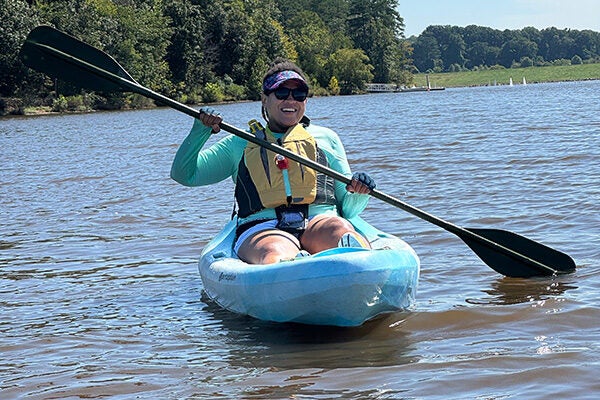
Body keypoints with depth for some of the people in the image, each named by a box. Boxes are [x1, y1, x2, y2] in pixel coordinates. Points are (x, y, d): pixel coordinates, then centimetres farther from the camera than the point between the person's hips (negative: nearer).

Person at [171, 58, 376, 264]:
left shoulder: (325, 138, 29)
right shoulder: (240, 143, 27)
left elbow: (347, 208, 25)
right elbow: (184, 175, 23)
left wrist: (358, 194, 0)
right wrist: (201, 131, 7)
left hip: (320, 224, 1)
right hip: (261, 229, -1)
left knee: (340, 229, -38)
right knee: (277, 254, -40)